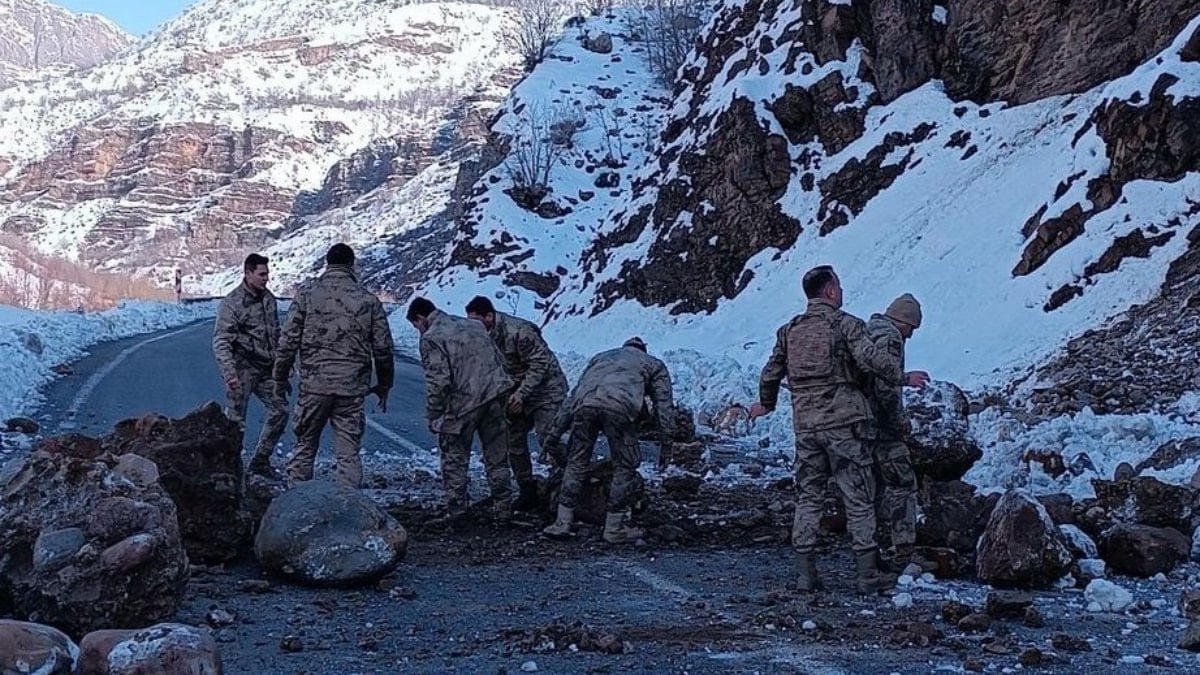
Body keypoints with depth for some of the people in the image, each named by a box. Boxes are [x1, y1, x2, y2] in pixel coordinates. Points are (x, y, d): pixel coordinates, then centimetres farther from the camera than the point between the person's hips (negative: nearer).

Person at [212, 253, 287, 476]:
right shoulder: (232, 304, -14)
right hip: (242, 368, -7)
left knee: (280, 410, 6)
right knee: (236, 419, -4)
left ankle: (259, 462, 18)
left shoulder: (268, 298, 9)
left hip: (266, 367, 7)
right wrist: (229, 372, -29)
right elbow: (220, 342, -19)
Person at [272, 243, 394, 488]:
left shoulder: (307, 293, 0)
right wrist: (383, 385, 18)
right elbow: (383, 348, 5)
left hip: (314, 385, 0)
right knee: (349, 453, 5)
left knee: (305, 446, 13)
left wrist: (281, 377, 11)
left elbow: (289, 340, -1)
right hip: (352, 388, 0)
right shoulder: (368, 299, 2)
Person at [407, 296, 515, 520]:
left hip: (463, 403, -6)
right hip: (497, 395, 6)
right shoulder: (472, 325, 16)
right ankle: (503, 509, 20)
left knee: (454, 460, 10)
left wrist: (432, 416, -4)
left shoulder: (431, 338, -6)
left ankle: (456, 512, 14)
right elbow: (500, 359, 17)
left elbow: (438, 381, -14)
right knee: (497, 457, 15)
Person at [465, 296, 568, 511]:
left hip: (546, 390, -8)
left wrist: (521, 394, -30)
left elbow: (540, 364, -26)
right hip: (519, 393, 8)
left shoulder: (518, 332, -28)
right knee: (512, 439, 5)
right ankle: (528, 492, 16)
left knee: (548, 440, -15)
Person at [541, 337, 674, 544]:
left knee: (576, 463, 17)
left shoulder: (600, 357, 42)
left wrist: (554, 433, 35)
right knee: (625, 467, 12)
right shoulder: (653, 364, 34)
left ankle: (562, 523, 19)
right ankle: (615, 527, 15)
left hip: (585, 402, 3)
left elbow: (572, 396, 36)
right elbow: (663, 404, 23)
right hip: (620, 405, -3)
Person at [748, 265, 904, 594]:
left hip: (805, 427, 5)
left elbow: (770, 374, 18)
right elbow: (870, 358, -19)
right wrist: (901, 377, -4)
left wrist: (766, 404, 35)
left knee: (808, 497, 11)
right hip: (843, 424, -5)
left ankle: (805, 573, 11)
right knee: (859, 498, 2)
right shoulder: (846, 324, -5)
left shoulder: (789, 330, 11)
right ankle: (868, 573, 4)